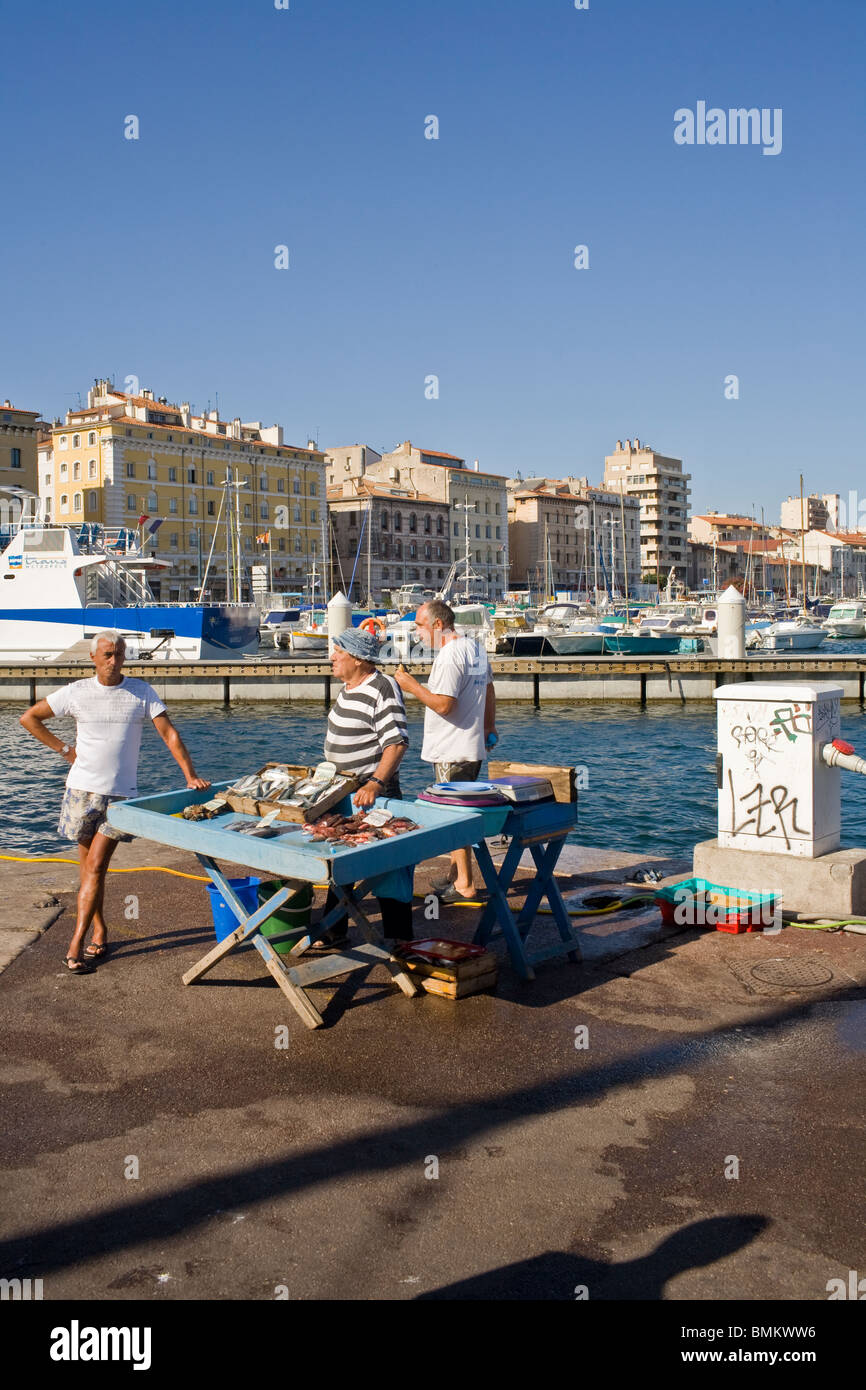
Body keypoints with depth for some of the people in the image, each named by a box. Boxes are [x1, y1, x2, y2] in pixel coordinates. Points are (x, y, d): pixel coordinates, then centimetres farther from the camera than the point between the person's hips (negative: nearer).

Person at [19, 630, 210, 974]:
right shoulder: (76, 692, 0)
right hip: (82, 788, 2)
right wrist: (63, 749, 3)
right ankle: (99, 929, 28)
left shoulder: (141, 691, 0)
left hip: (121, 793, -2)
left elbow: (168, 733, -3)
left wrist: (190, 775, -13)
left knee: (96, 866, -7)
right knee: (88, 864, 11)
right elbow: (29, 718, 10)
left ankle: (75, 947, -7)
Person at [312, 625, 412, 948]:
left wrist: (376, 783, -34)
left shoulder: (382, 689, -18)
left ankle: (399, 941, 10)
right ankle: (334, 932, 30)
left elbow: (397, 742, -26)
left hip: (373, 797, -9)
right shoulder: (348, 688, 10)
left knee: (384, 870, -1)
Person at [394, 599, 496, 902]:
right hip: (473, 747, 10)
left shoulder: (449, 657, -19)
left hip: (452, 752, -10)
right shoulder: (475, 648, 12)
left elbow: (443, 704, -25)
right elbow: (488, 690, 21)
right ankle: (456, 876, 25)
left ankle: (464, 885, 2)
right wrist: (489, 728, 30)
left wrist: (412, 686, -14)